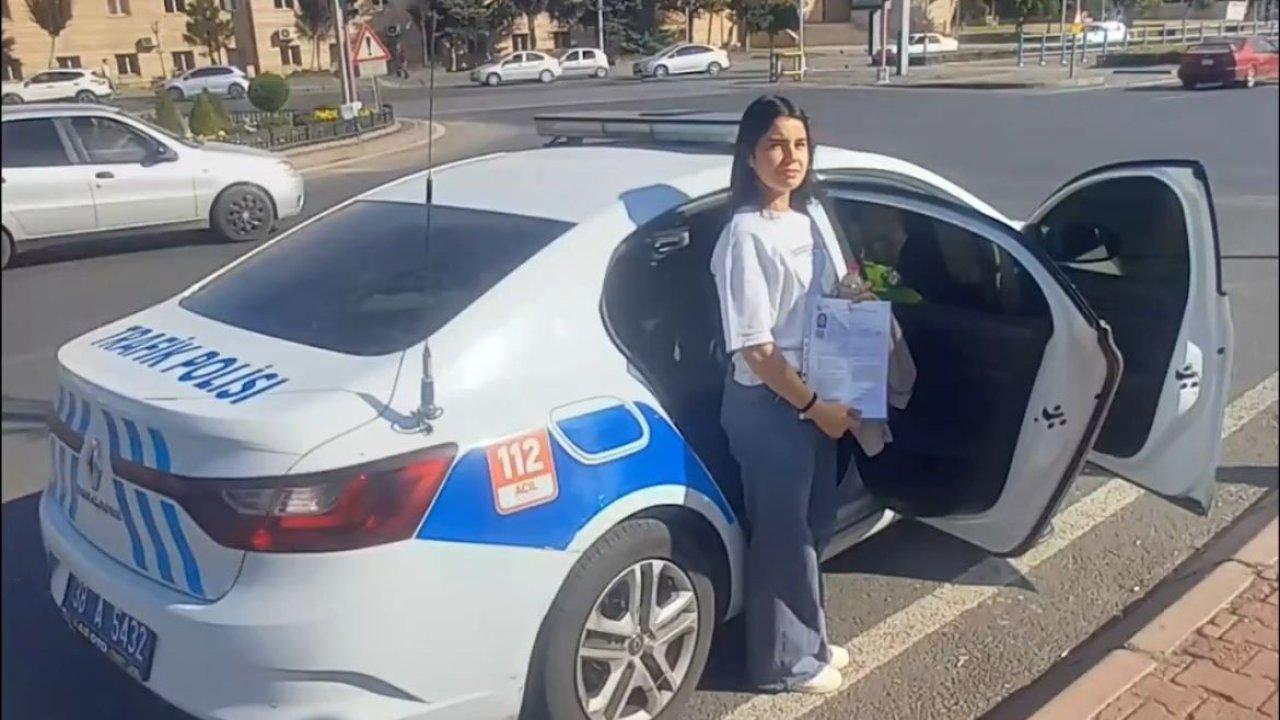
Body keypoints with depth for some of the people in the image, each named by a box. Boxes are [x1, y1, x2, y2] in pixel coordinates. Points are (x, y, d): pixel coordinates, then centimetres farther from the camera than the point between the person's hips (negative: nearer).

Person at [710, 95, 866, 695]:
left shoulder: (804, 220, 7)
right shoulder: (746, 235, -19)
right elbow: (754, 348, -20)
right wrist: (812, 405, -16)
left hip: (815, 397, 9)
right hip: (767, 405, -9)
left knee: (813, 525, 19)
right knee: (781, 534, 5)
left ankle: (807, 640, 37)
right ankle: (784, 660, 23)